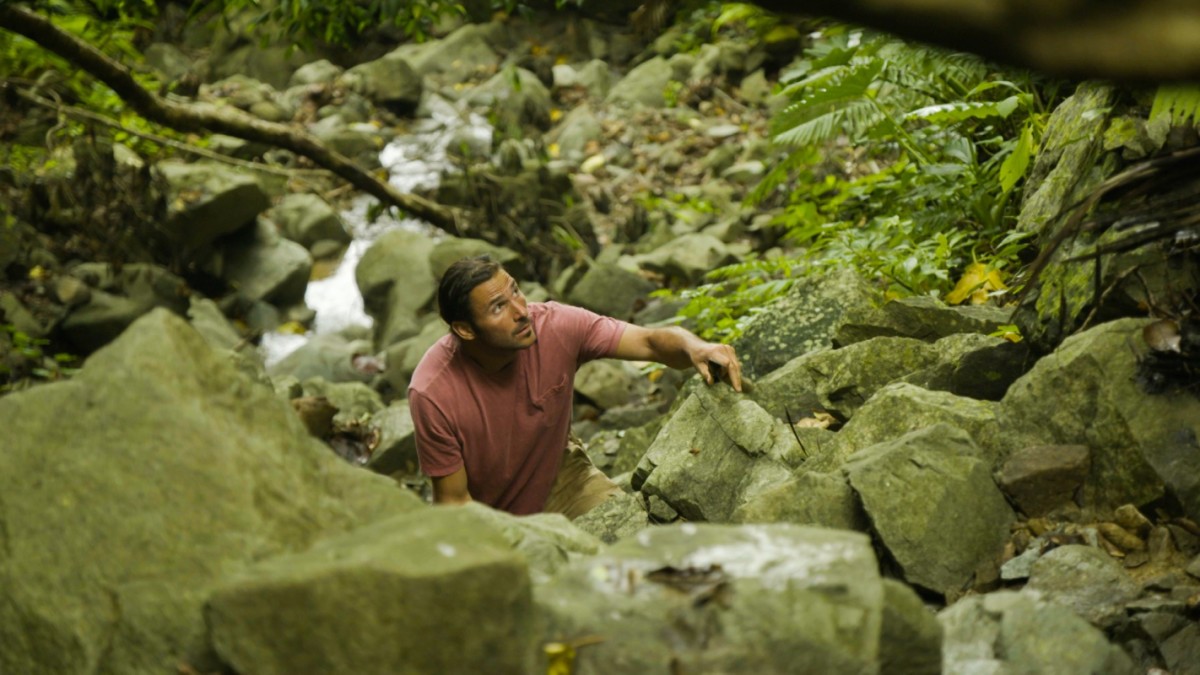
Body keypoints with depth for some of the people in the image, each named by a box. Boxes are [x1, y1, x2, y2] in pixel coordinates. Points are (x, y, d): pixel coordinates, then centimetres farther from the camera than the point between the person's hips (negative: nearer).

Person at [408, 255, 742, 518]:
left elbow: (651, 341, -24)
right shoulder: (433, 393, -31)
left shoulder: (556, 326, -26)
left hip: (557, 478, 2)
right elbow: (454, 501, -21)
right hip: (483, 516, -2)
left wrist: (695, 348, -47)